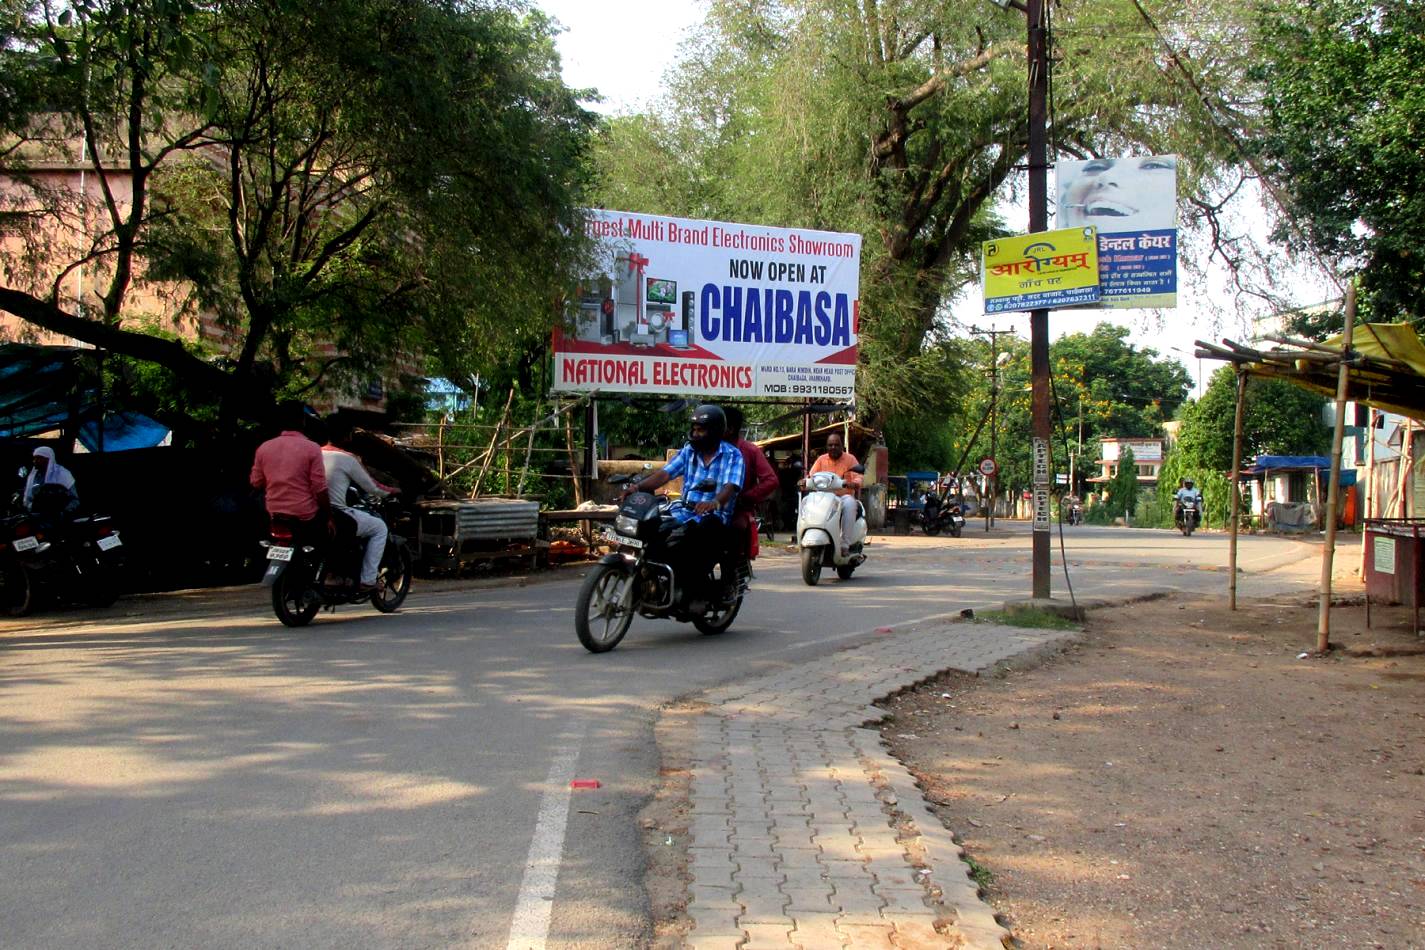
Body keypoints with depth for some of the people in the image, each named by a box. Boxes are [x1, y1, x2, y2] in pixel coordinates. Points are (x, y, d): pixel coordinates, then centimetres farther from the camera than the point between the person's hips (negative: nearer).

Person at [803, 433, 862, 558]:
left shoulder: (850, 459, 6)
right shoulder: (821, 459, 14)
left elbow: (858, 479, -5)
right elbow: (811, 475, 6)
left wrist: (853, 484, -29)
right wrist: (806, 481, -18)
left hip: (844, 495, -2)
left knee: (850, 503, -37)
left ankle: (844, 544, -35)